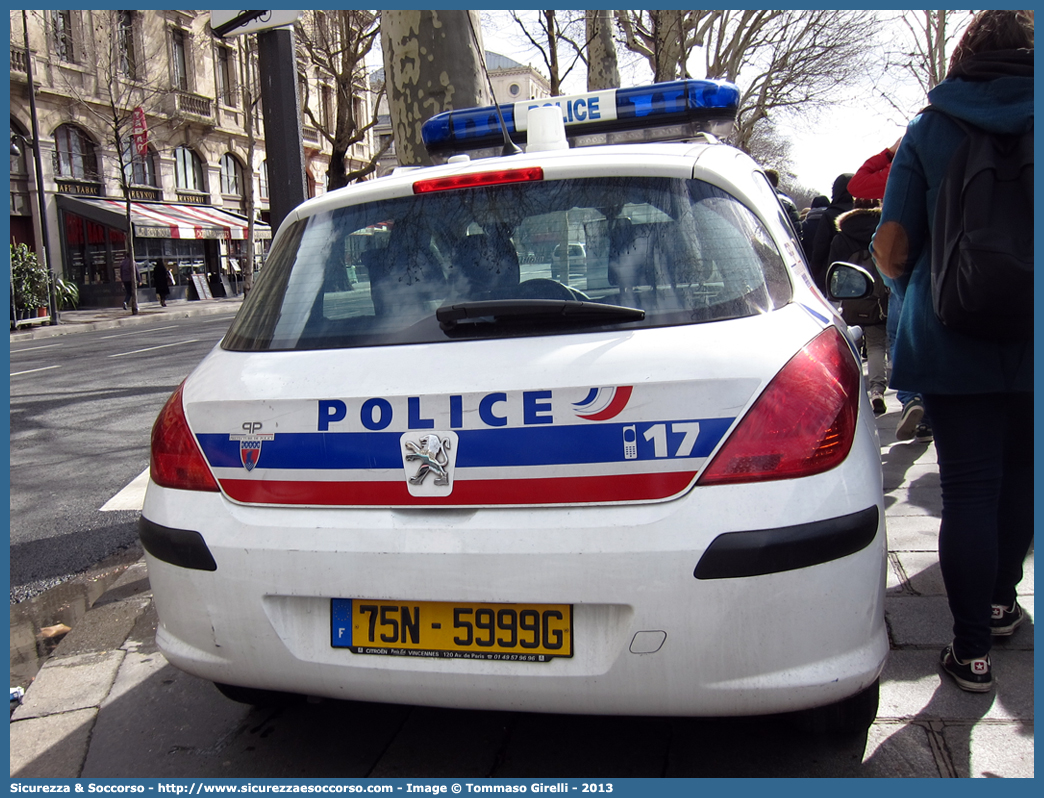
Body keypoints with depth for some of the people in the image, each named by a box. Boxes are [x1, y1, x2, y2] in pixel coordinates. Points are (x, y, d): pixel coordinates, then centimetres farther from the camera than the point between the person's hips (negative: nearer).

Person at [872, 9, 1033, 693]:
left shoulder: (928, 132, -1)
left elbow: (891, 248, -3)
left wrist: (916, 292, 16)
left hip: (952, 340, -2)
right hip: (1030, 343, 2)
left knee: (969, 488, 2)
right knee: (1019, 472, 20)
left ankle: (973, 650, 6)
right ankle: (1001, 602, 35)